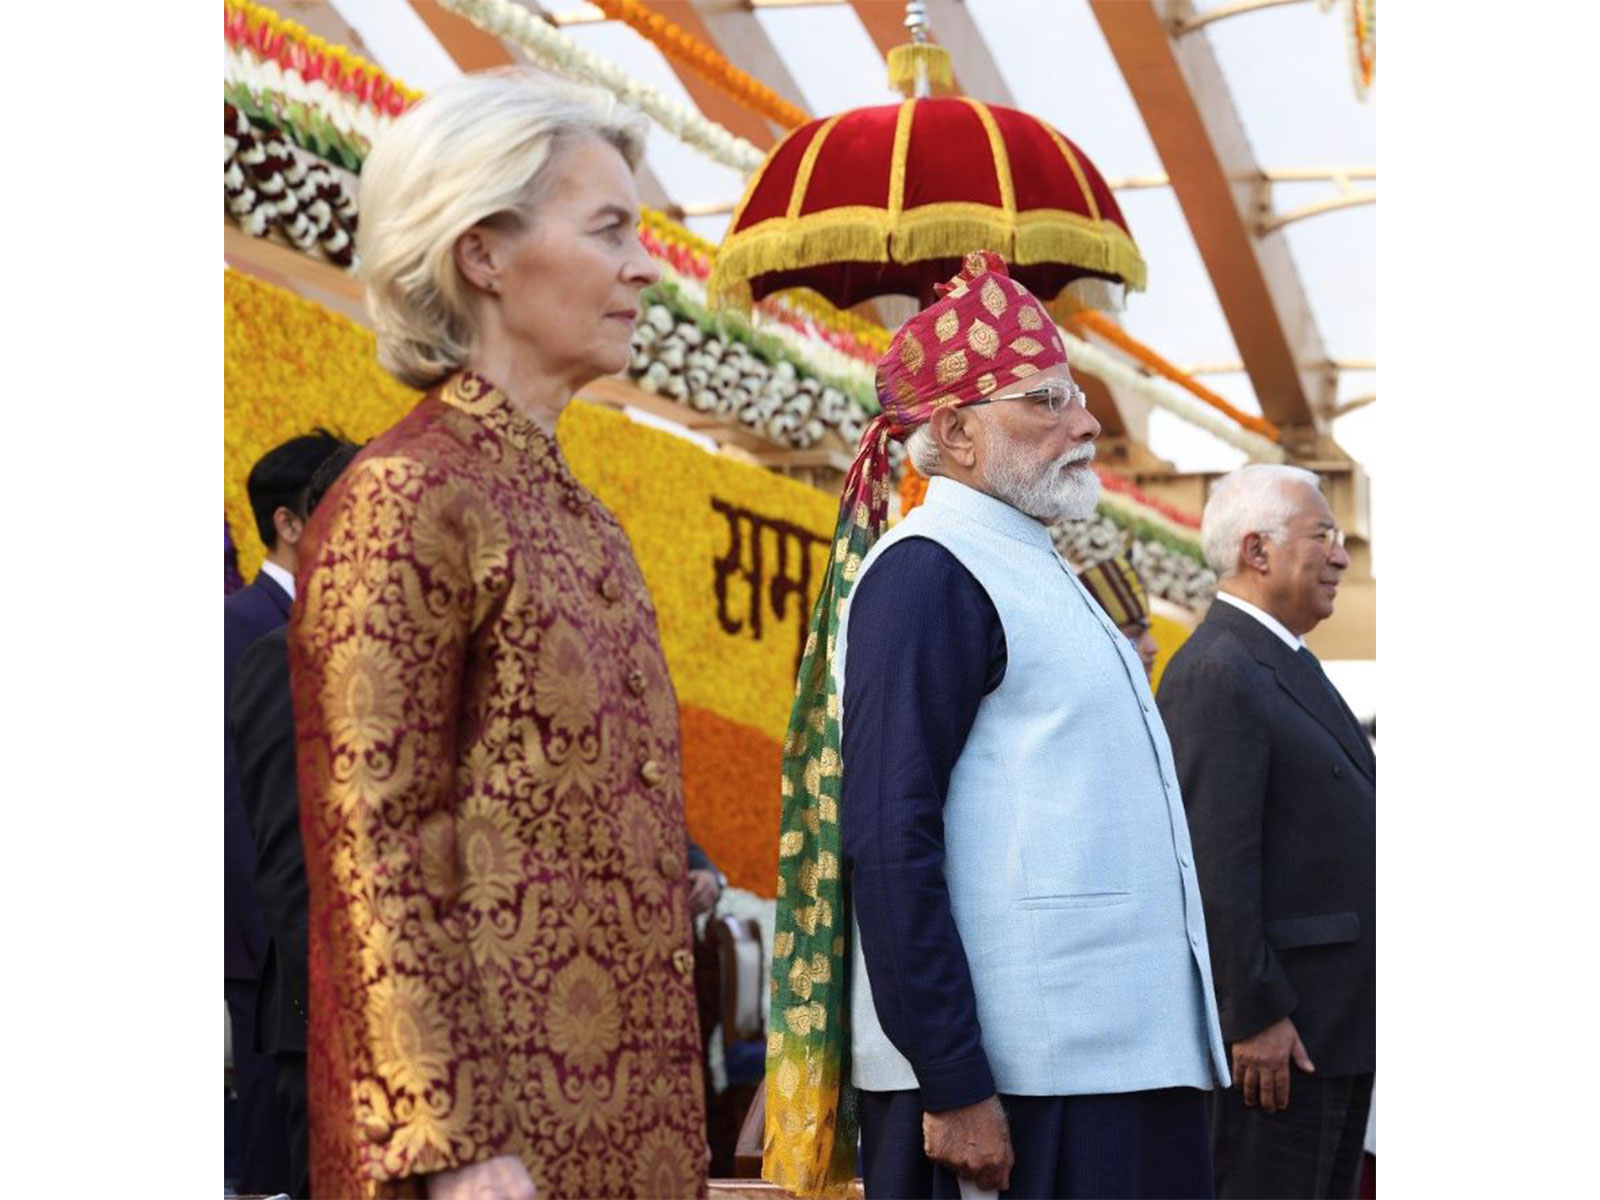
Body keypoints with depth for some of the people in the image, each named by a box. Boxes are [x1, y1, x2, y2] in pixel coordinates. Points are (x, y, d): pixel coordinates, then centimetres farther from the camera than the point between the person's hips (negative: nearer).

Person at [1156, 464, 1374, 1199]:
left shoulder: (1288, 665, 17)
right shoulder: (1217, 674, -16)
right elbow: (1216, 864, -22)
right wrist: (1256, 1018, -23)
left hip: (1336, 1024, 10)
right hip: (1277, 1030, -10)